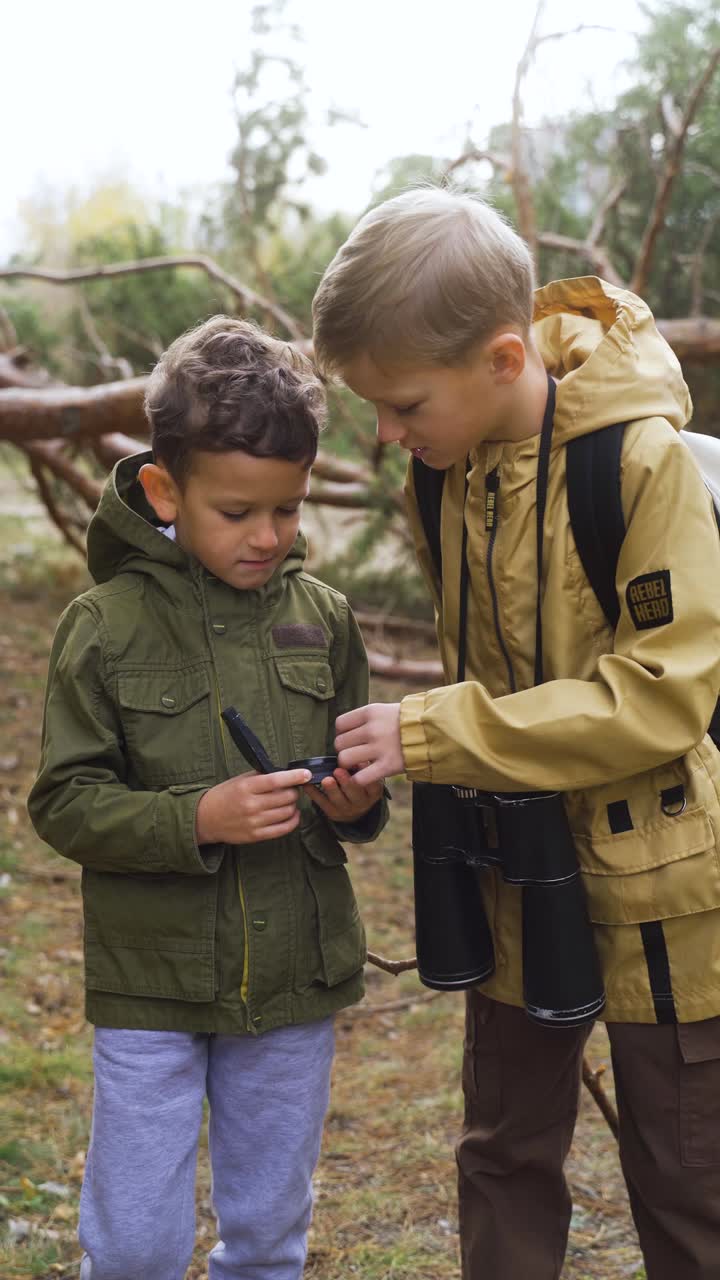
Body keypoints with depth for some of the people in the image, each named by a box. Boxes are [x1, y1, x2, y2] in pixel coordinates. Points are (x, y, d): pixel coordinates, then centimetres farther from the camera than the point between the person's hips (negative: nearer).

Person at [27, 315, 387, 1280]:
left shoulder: (322, 618, 1)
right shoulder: (106, 626, -9)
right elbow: (63, 803, -9)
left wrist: (358, 803, -10)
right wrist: (195, 818, -23)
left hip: (295, 983, 3)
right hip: (151, 987, -3)